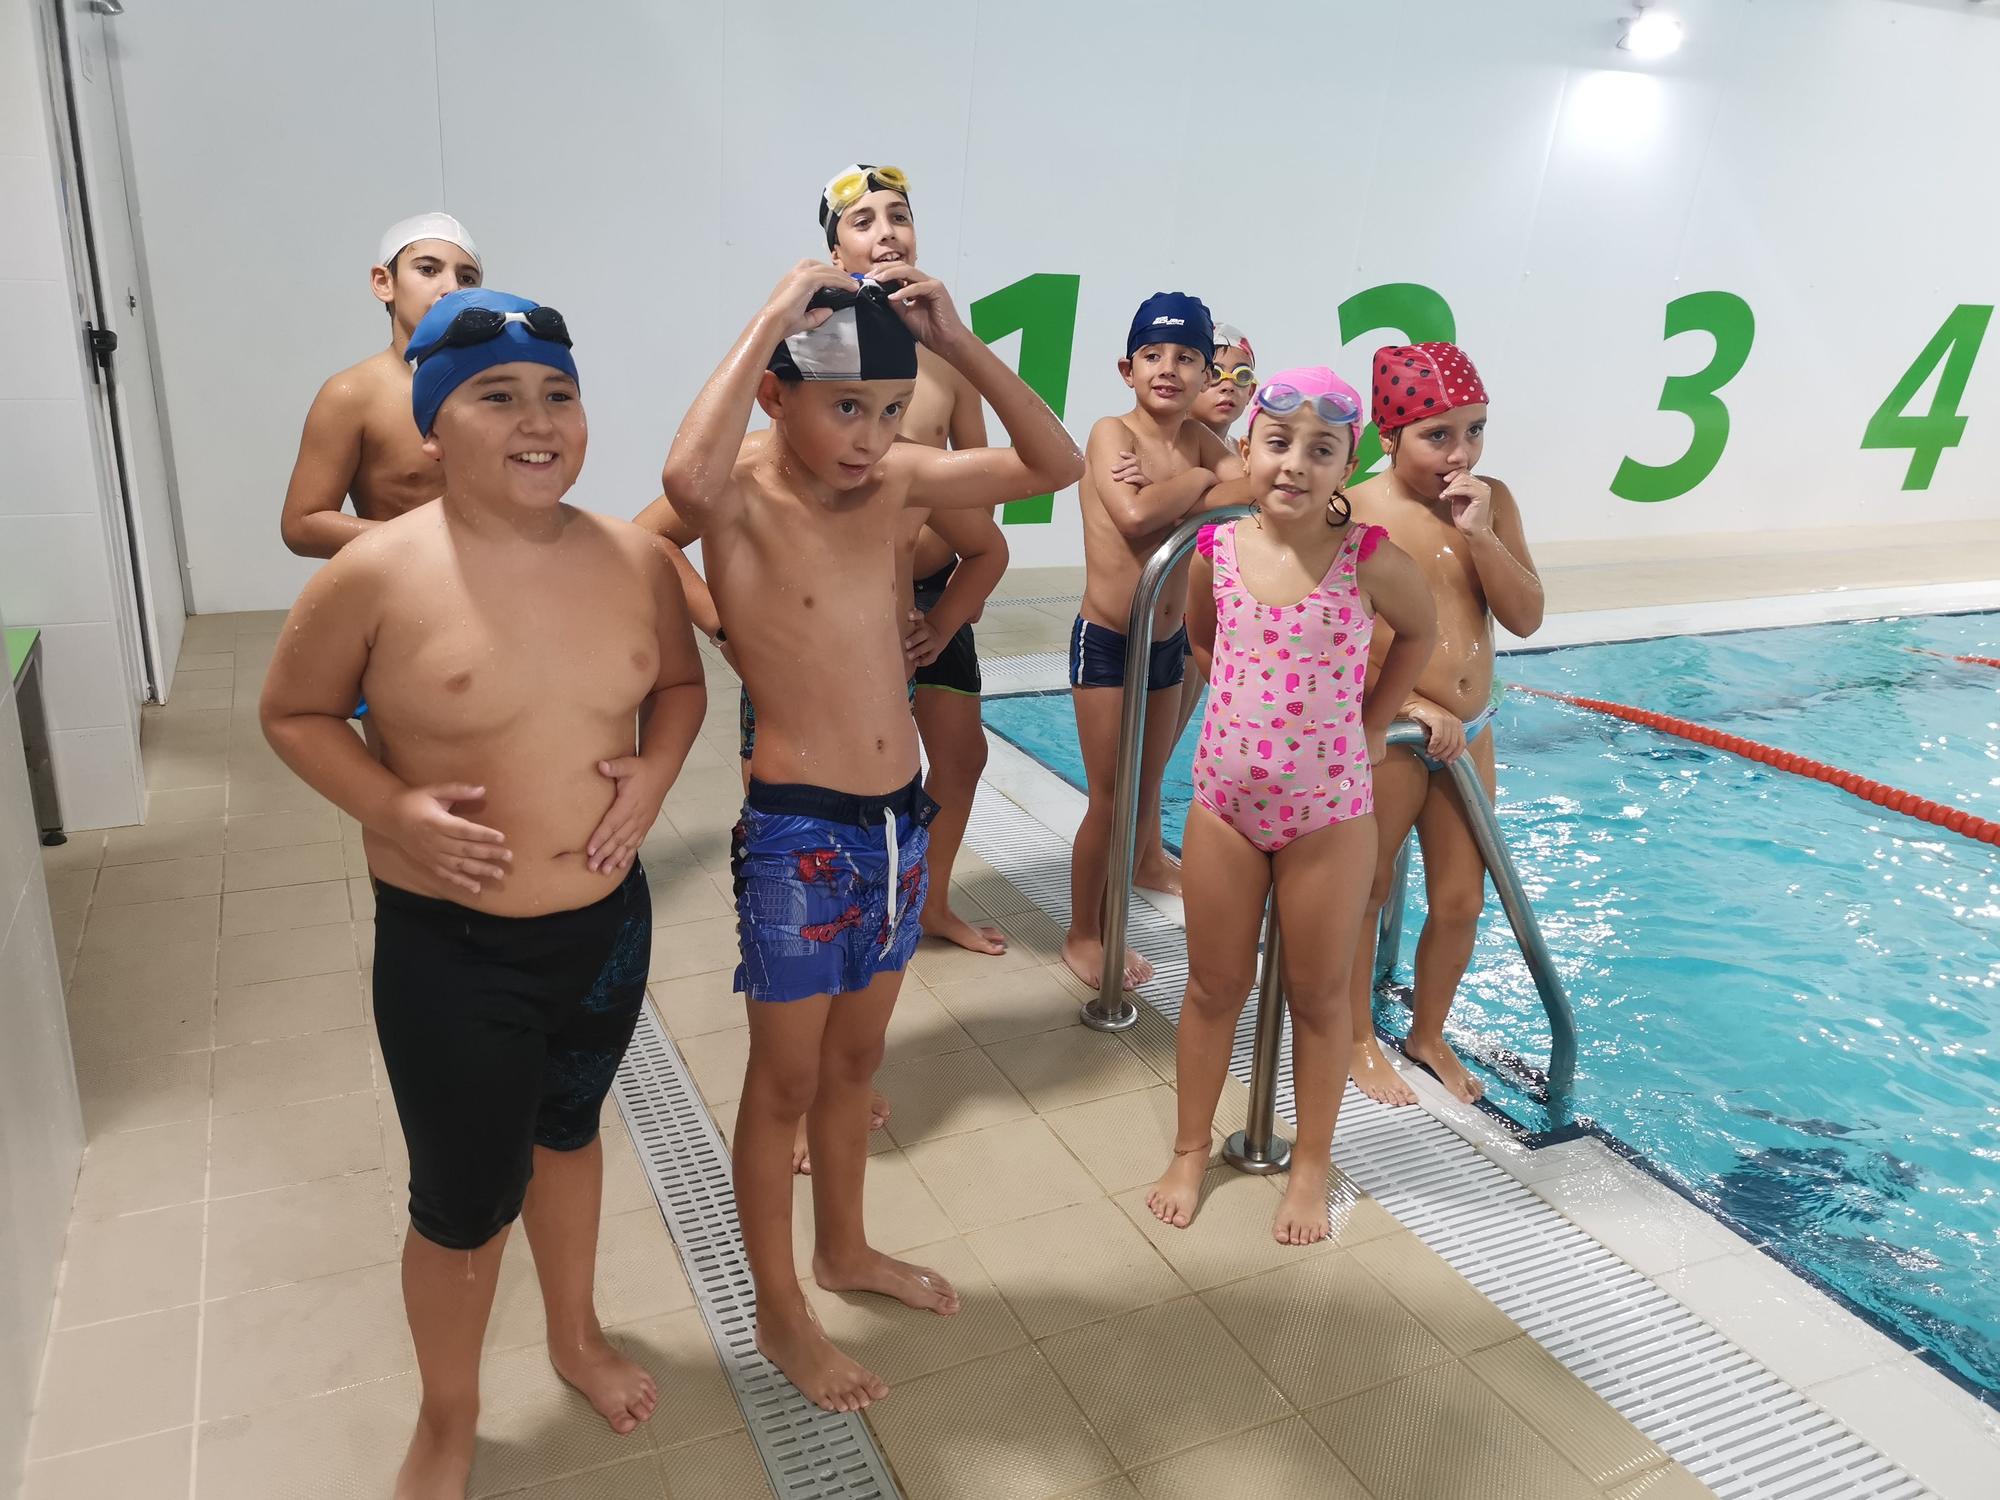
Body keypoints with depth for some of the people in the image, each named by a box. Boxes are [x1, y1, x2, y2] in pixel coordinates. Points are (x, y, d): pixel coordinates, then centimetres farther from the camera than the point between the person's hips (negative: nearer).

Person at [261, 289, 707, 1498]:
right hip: (451, 948, -3)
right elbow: (293, 714, -4)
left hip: (610, 924, 4)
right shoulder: (378, 573, -17)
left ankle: (578, 1337, 52)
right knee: (466, 1198, 11)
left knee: (570, 1129, 26)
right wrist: (394, 808, -19)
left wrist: (654, 771, -10)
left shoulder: (634, 557, -6)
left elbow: (681, 685, 9)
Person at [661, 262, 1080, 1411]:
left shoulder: (895, 480, 2)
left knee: (857, 1058, 23)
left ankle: (845, 1249, 46)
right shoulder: (745, 497, -16)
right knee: (786, 1081, 11)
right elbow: (686, 477, -41)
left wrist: (957, 340, -10)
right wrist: (772, 319, -31)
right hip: (798, 834, -6)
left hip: (901, 820, 6)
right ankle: (781, 1314, 32)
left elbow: (1056, 465, 0)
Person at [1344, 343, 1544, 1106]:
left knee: (1461, 900, 14)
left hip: (1470, 732, 6)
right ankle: (1360, 1041, 30)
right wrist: (1414, 705, -21)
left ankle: (1429, 1036, 36)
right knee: (1364, 894, 10)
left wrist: (1479, 534, -15)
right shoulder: (1357, 514, -14)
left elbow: (1527, 617, -3)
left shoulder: (1492, 500, 2)